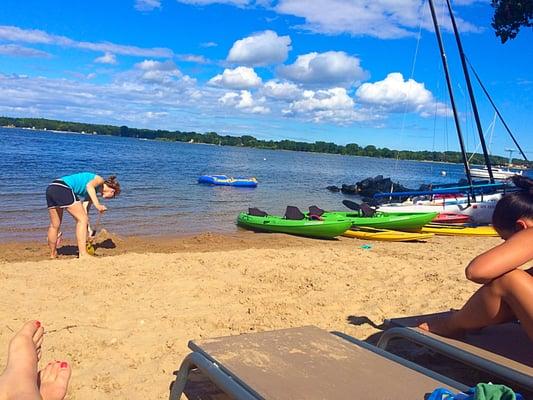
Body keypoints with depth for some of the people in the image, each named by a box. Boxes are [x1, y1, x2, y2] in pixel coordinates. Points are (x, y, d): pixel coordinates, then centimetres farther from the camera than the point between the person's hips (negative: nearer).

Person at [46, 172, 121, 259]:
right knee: (83, 219, -7)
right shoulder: (100, 180, 7)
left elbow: (84, 212, 24)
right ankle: (83, 254, -12)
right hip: (63, 188, -10)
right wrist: (97, 205, -25)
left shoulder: (91, 192, 28)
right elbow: (89, 185, -17)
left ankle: (53, 255, 34)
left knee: (55, 225, 21)